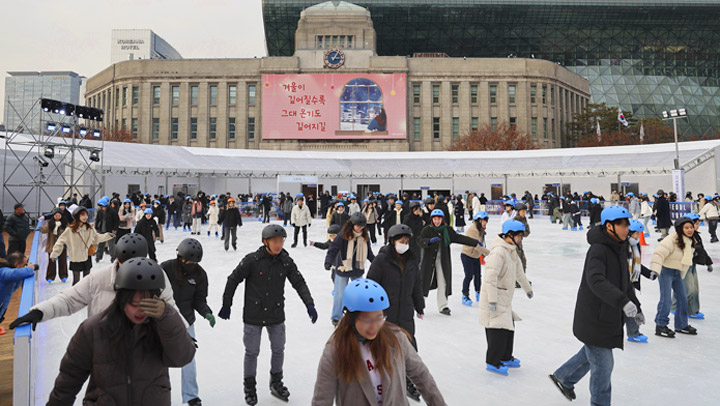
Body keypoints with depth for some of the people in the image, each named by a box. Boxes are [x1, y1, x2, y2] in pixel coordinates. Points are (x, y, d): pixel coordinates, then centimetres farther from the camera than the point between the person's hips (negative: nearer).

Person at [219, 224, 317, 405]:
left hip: (276, 315, 3)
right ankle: (250, 388, 30)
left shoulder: (286, 261, -6)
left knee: (278, 350, 14)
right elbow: (233, 280, -7)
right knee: (252, 352, 9)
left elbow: (299, 282, -1)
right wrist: (226, 305, -1)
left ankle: (276, 383, 37)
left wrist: (309, 304, -12)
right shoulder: (252, 260, -16)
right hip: (253, 315, -3)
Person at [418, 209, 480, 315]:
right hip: (429, 261, -3)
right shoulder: (427, 230, -9)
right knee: (424, 282, 2)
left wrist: (475, 242, 7)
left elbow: (459, 238, 8)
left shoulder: (447, 230, 3)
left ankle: (442, 307, 15)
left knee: (443, 283, 5)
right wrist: (430, 241, -40)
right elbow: (420, 241, -21)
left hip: (443, 261, 3)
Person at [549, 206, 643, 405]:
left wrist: (636, 306, 22)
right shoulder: (598, 249, -22)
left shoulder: (620, 248, 9)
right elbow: (596, 280, -36)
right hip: (594, 319, -10)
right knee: (603, 363, 2)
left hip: (609, 316, 10)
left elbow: (625, 281, 21)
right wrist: (623, 301, -44)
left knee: (592, 353, 23)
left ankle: (563, 378, 43)